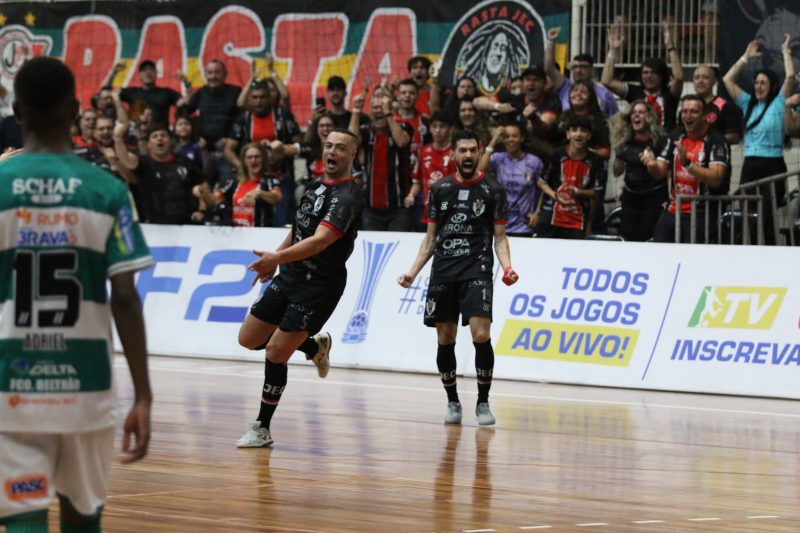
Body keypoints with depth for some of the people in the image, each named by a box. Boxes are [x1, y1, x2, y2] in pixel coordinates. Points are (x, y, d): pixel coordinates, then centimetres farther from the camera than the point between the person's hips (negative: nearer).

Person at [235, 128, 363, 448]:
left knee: (275, 353, -11)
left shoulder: (346, 197, -18)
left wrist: (277, 257, -44)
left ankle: (262, 428, 3)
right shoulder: (316, 186, 9)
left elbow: (320, 240, -32)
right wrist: (274, 261, 23)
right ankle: (314, 346, 31)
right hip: (290, 276, 8)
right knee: (248, 339, 10)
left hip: (319, 286, -8)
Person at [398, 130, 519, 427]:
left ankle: (483, 402, -3)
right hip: (443, 273, 3)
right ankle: (453, 403, 16)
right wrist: (413, 272, 7)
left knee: (481, 335, -15)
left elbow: (500, 237, 5)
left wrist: (506, 266, -13)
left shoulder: (493, 190, 4)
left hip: (477, 271, -3)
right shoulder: (439, 189, 11)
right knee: (445, 340, 3)